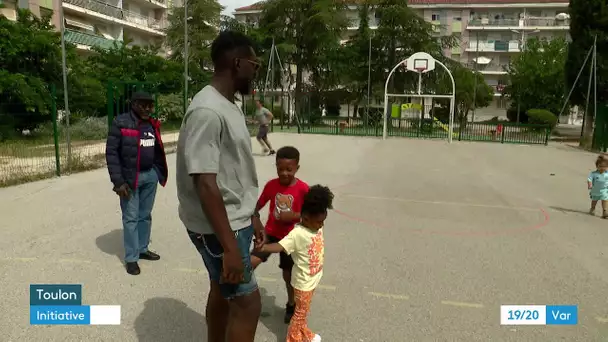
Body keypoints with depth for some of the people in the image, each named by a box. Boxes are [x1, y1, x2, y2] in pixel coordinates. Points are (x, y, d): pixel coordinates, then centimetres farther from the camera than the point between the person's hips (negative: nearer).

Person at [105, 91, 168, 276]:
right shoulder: (121, 123, -11)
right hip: (130, 178, -5)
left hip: (150, 175, 5)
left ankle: (143, 249, 30)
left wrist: (160, 172, 8)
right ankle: (131, 258, 13)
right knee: (131, 218, 3)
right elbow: (111, 152, -12)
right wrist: (118, 181, -16)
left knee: (145, 215, 15)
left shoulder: (152, 124, 7)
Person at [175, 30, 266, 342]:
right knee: (247, 303, -1)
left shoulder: (229, 107, 10)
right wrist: (229, 246, -25)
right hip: (218, 227, -9)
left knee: (222, 292, 20)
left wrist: (253, 218, 18)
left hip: (235, 220, 9)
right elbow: (205, 184, -25)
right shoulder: (207, 111, -22)